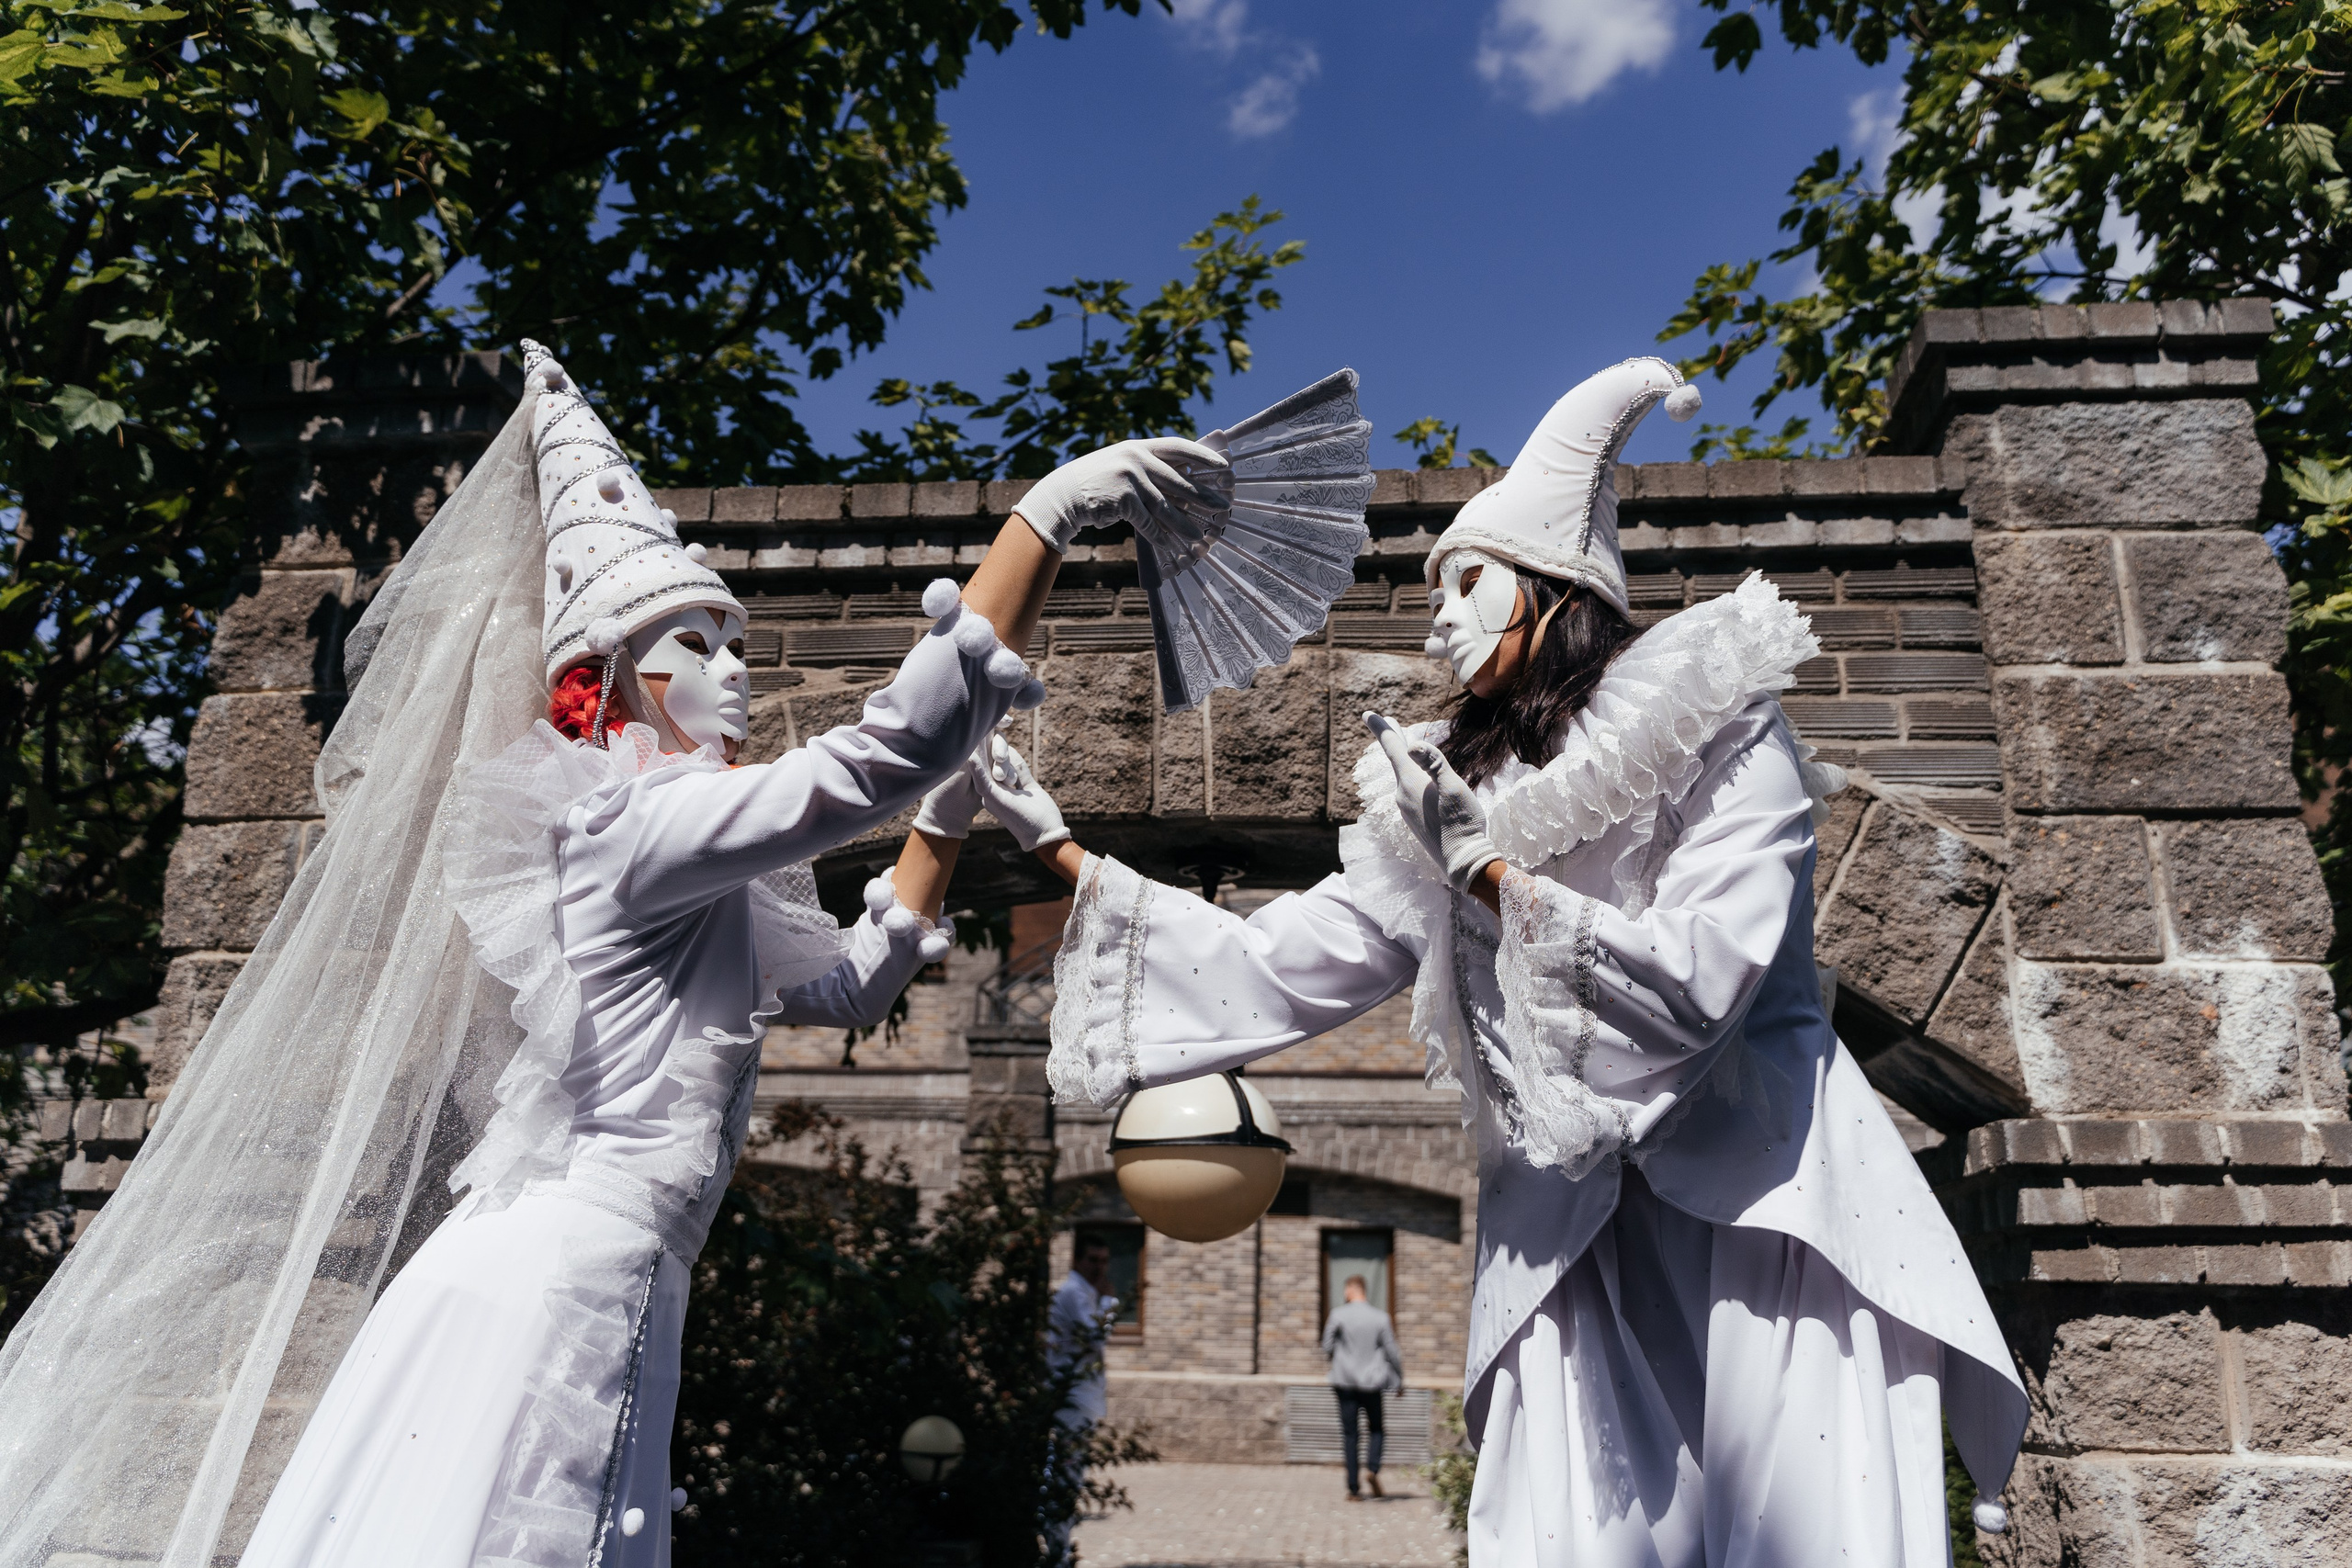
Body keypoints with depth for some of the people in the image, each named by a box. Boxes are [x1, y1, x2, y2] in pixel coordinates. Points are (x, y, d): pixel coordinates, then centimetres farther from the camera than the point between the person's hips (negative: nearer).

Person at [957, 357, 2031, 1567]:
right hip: (1578, 1263, 4)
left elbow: (1695, 988, -13)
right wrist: (1062, 853, 6)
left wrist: (1486, 868, -15)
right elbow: (1270, 970, 9)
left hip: (1767, 1223, -3)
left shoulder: (1726, 741, 0)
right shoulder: (1458, 794, 14)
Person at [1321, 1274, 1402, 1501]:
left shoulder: (1338, 1315, -6)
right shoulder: (1380, 1317, -3)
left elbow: (1327, 1349, 0)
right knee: (1376, 1429, 17)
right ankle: (1372, 1468, -8)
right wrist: (1399, 1379, 13)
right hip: (1372, 1383, 1)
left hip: (1345, 1382, 0)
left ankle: (1353, 1489, 2)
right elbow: (1391, 1351, 0)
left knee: (1349, 1434, 5)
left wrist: (1332, 1357, 24)